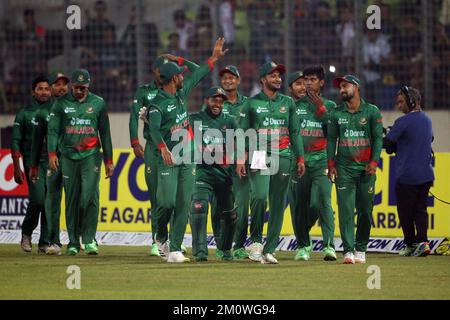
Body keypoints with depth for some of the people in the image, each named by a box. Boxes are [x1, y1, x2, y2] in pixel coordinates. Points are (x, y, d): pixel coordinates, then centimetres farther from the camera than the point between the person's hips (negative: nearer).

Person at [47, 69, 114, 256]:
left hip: (91, 156, -1)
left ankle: (89, 240, -9)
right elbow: (53, 130, 3)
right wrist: (52, 153, -11)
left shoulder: (98, 103, 7)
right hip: (69, 156, 1)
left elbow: (105, 133, 11)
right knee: (71, 199, 2)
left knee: (90, 197, -13)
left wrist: (108, 161, 9)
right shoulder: (61, 103, 6)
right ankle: (73, 242, 7)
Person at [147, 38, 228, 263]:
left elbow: (197, 76, 27)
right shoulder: (158, 104, -13)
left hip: (187, 159, 7)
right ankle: (161, 237, 17)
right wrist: (163, 148, -45)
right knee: (167, 201, -12)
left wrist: (214, 59, 31)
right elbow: (154, 128, -29)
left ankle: (175, 249, 1)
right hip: (168, 160, -7)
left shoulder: (182, 93, 11)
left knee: (184, 205, 0)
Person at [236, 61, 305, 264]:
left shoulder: (287, 103, 13)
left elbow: (295, 132, 15)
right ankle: (255, 240, -3)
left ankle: (269, 250, 5)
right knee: (259, 196, -22)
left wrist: (300, 158, 8)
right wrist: (240, 159, -7)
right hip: (259, 156, -3)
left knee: (278, 204, 1)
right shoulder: (251, 104, 4)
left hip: (283, 157, 3)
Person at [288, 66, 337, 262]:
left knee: (322, 202, -17)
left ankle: (329, 245, -21)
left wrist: (321, 110, -7)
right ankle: (303, 245, 17)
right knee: (299, 205, 4)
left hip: (321, 160, -2)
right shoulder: (295, 105, 12)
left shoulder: (329, 106, 12)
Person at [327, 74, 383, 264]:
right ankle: (348, 250, -12)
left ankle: (361, 249, 12)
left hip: (366, 168, -1)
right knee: (346, 209, -9)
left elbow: (378, 137, 1)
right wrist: (331, 164, 0)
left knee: (365, 210, 1)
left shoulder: (372, 111, 5)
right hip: (344, 168, 1)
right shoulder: (336, 113, 10)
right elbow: (331, 139, 10)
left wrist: (374, 161, -10)